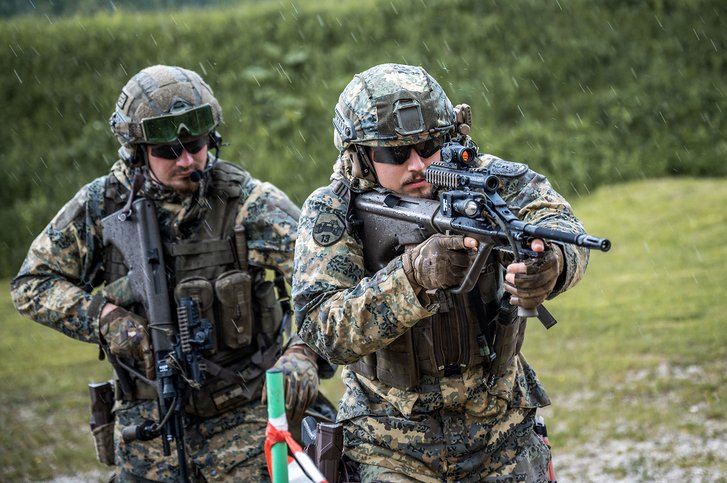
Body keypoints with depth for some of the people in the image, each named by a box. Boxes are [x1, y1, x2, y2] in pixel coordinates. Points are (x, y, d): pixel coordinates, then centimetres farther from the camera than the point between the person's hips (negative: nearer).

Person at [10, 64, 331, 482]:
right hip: (146, 425, 2)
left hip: (244, 421, -2)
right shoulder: (103, 205, -3)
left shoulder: (250, 204, -11)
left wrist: (303, 353, -38)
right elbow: (32, 284, 4)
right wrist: (102, 317, -14)